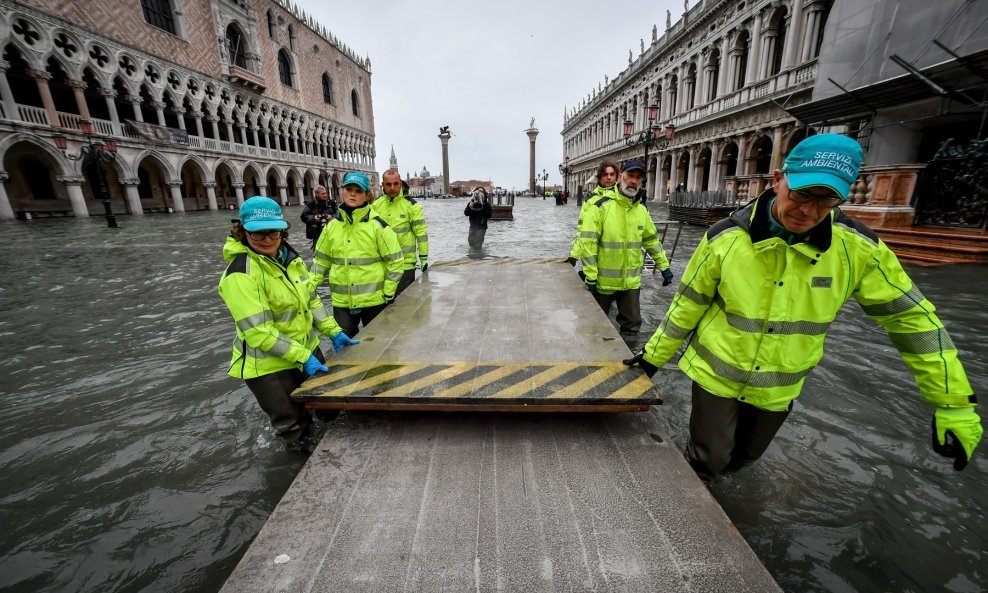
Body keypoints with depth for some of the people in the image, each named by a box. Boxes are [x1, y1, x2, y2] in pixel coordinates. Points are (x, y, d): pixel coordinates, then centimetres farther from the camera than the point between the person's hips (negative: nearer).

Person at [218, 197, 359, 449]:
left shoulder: (290, 259, 1)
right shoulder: (240, 275, -23)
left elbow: (311, 300, 10)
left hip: (307, 350, 8)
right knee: (293, 426, 10)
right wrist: (303, 357, -25)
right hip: (268, 366, -7)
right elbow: (258, 331, -26)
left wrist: (334, 332, 5)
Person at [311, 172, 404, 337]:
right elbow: (321, 260, 13)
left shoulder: (377, 225, -10)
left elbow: (395, 261, -8)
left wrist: (388, 294, -8)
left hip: (374, 300, -3)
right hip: (341, 301, 4)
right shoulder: (332, 226, 5)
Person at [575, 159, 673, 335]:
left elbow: (652, 240, 17)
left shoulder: (642, 209, 6)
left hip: (631, 281, 5)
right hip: (603, 280, -5)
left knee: (631, 325, 12)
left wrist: (664, 266, 13)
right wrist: (590, 277, -19)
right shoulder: (601, 206, -14)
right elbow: (587, 242, -17)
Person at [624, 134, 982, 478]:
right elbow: (687, 305, -10)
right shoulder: (725, 238, -20)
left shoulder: (857, 247, -14)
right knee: (709, 460, 6)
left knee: (744, 455, 23)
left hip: (778, 389, 3)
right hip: (715, 375, -2)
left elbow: (912, 317, -2)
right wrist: (654, 355, -3)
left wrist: (954, 402, 0)